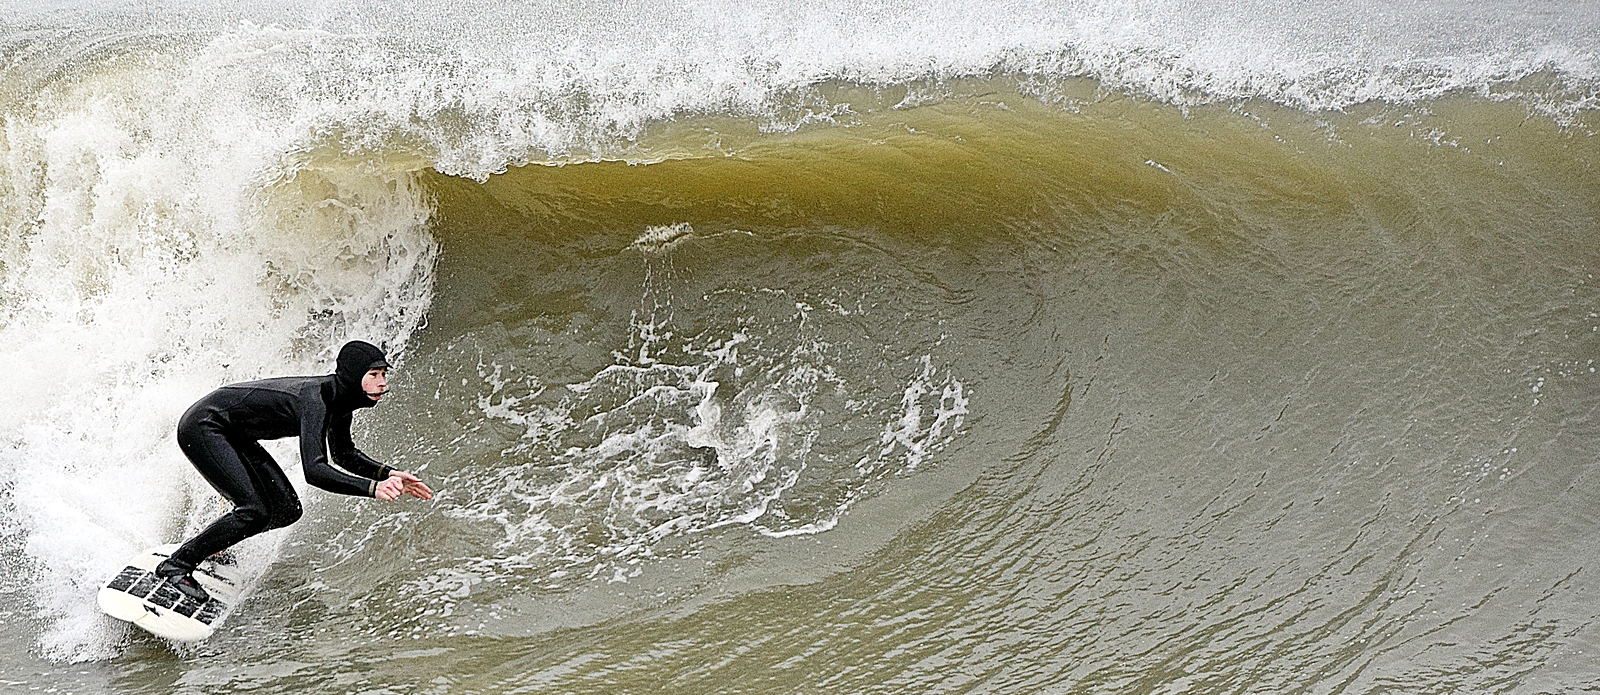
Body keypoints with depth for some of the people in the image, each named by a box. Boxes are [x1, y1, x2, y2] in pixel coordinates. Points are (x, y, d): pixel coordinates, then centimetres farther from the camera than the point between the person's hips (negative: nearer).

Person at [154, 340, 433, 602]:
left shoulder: (341, 398, -4)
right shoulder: (315, 398, -31)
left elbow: (344, 454, 12)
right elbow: (314, 470, -41)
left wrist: (388, 473, -3)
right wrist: (373, 488, -48)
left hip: (234, 435, 9)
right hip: (201, 427, -9)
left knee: (287, 510, 0)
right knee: (255, 511, -20)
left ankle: (209, 545, 20)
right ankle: (175, 565, -6)